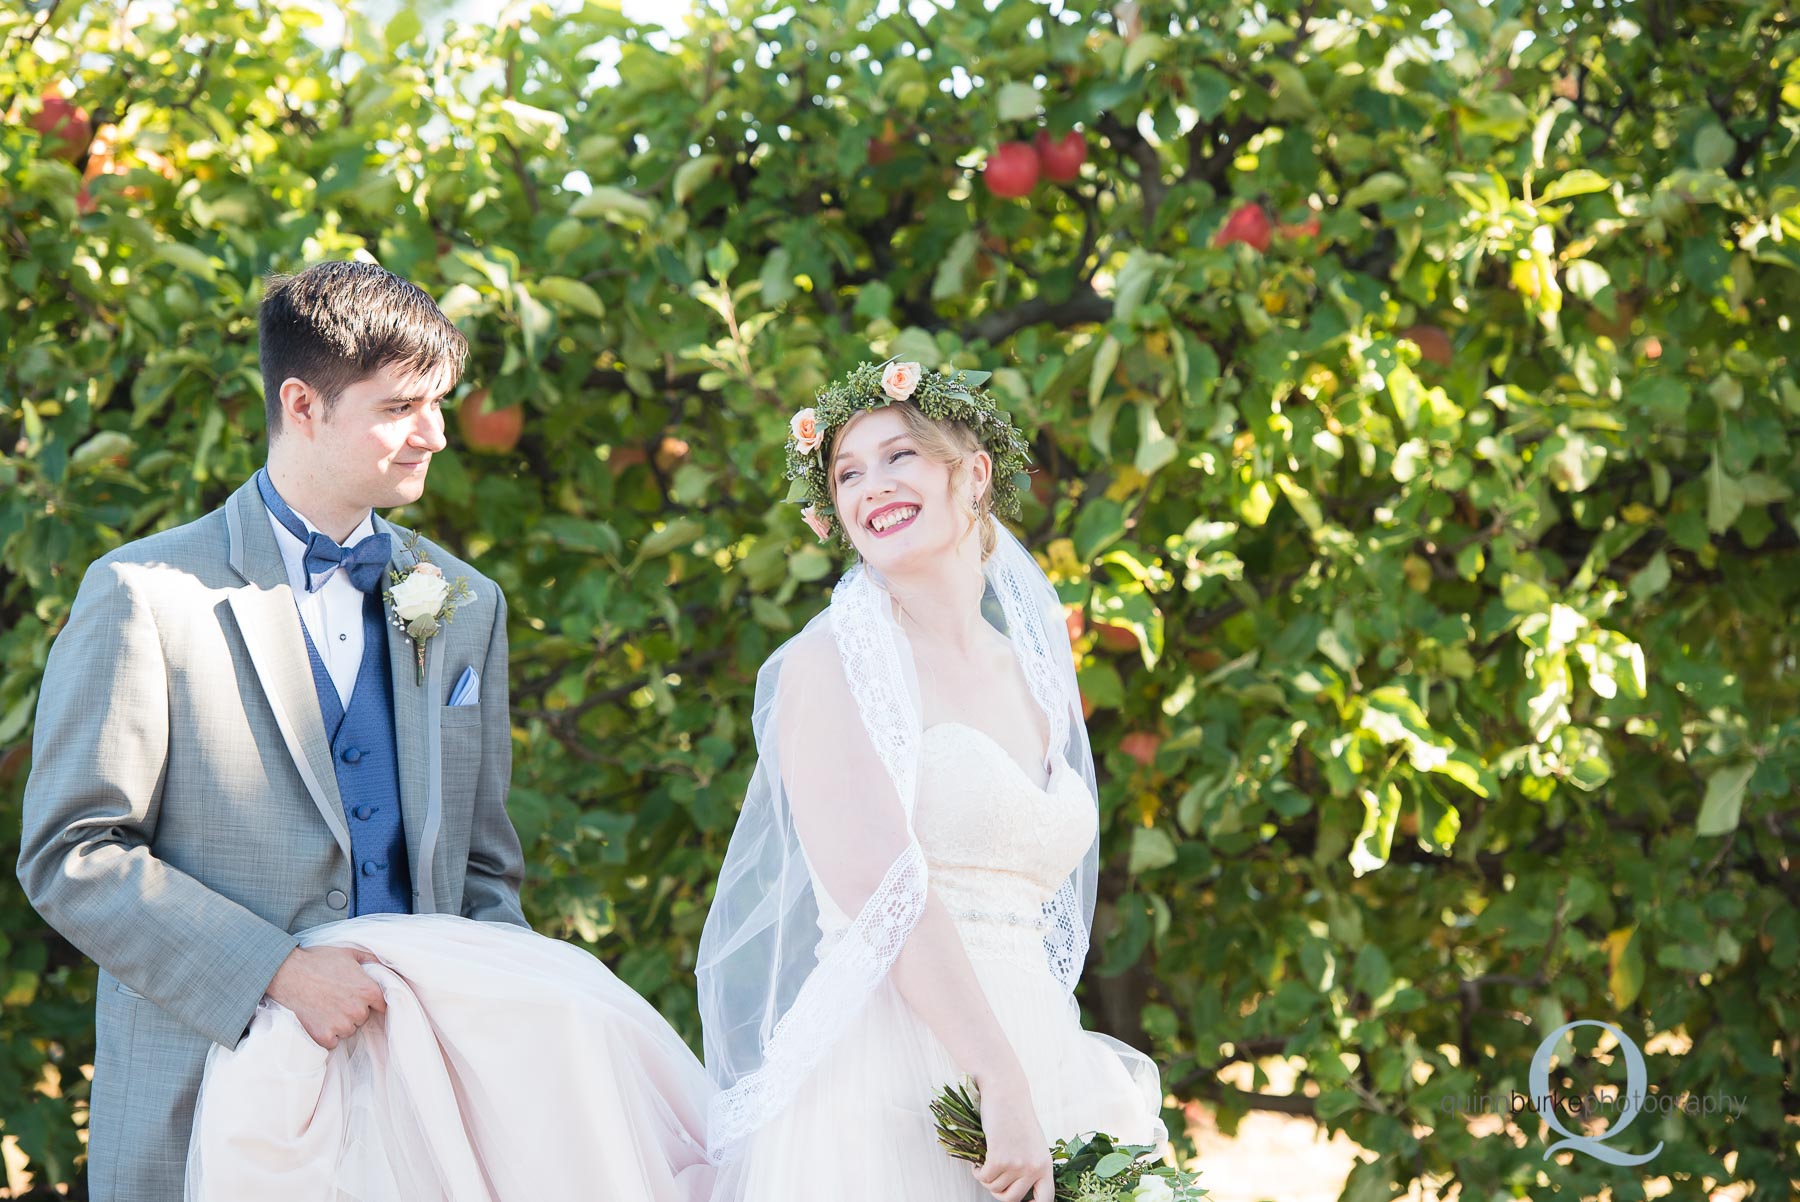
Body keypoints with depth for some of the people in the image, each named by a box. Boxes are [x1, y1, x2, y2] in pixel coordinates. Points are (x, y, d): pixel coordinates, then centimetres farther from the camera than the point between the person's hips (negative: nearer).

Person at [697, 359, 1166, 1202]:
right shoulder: (832, 662, -2)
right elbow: (879, 882, -15)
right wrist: (1002, 1085, -22)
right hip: (886, 1074, -6)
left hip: (1042, 1058, 6)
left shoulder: (1036, 681, 16)